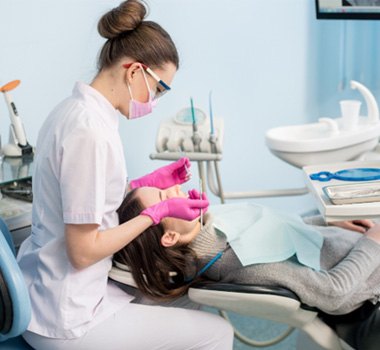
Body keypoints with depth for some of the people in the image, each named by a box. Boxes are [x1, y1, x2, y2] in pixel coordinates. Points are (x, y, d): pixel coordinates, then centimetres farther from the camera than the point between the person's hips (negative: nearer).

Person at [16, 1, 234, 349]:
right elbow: (83, 251, -22)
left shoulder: (76, 108, 4)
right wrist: (160, 212, -15)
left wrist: (146, 183, 8)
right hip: (65, 318, -9)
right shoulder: (91, 129, -25)